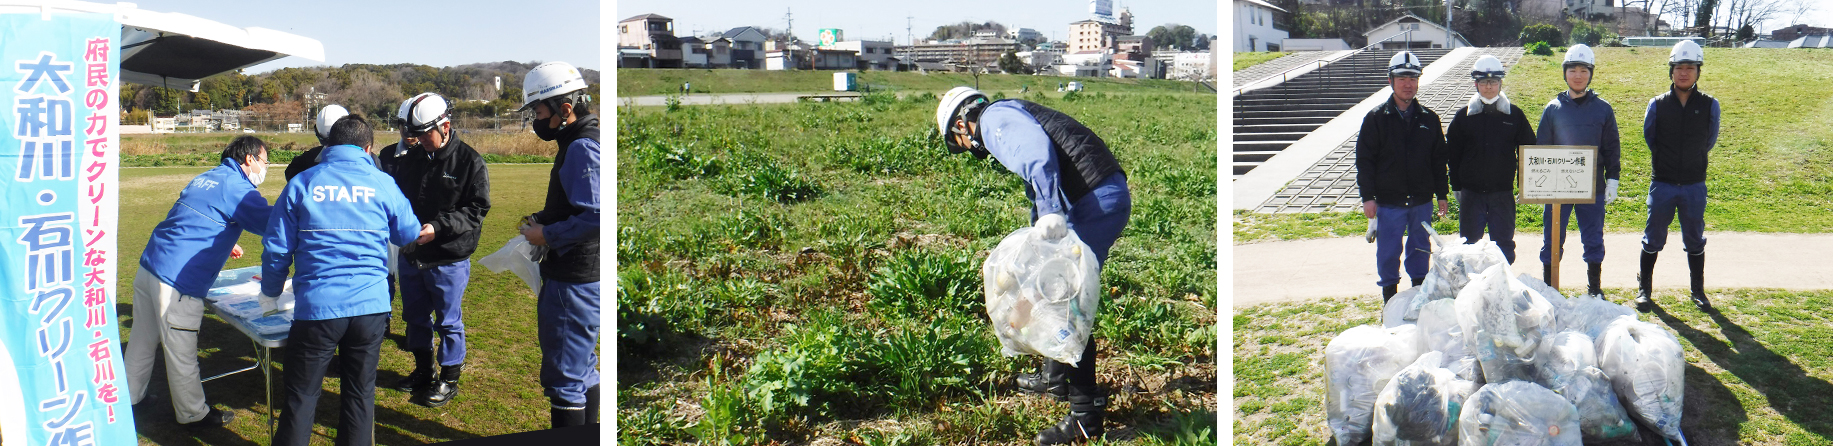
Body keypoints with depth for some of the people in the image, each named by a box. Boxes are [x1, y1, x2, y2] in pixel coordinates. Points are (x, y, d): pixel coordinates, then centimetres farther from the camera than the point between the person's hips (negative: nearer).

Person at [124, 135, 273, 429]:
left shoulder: (206, 178, 16)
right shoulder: (235, 187, -12)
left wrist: (224, 243, 27)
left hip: (149, 268, 9)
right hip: (177, 281, -9)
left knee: (143, 339, 21)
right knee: (181, 352, 3)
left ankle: (130, 397, 35)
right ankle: (193, 414, 15)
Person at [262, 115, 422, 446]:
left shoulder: (302, 183, 2)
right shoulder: (383, 185, 3)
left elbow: (277, 248, 4)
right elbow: (409, 234, 17)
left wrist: (269, 293, 19)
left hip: (317, 306, -1)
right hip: (371, 306, 1)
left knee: (300, 395, 8)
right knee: (361, 393, 12)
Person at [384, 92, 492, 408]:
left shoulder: (469, 161, -9)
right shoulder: (410, 160, 7)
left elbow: (477, 209, -13)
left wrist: (438, 228, -23)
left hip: (449, 260, -6)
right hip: (411, 257, 6)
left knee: (448, 321, 4)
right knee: (415, 317, 17)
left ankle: (449, 378, 17)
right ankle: (423, 370, 34)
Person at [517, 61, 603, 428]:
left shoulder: (582, 148, -19)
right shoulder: (581, 141, 14)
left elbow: (595, 216, -29)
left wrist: (548, 235, -17)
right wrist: (543, 218, 11)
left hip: (572, 282, -11)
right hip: (586, 275, 11)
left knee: (564, 376, -3)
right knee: (583, 370, 21)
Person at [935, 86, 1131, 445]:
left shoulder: (995, 118, -2)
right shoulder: (1016, 117, 29)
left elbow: (1038, 153, -23)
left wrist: (1051, 211, -33)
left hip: (1096, 200, -10)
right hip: (1109, 196, 10)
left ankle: (1086, 416, -4)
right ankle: (1054, 377, 42)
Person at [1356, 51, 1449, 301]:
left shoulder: (1429, 118, 7)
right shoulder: (1376, 118, -2)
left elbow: (1439, 159, 11)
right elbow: (1364, 160, -4)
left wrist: (1441, 195, 8)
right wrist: (1367, 197, -10)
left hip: (1422, 201, 3)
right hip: (1389, 203, -2)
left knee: (1420, 248, 12)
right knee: (1388, 252, 1)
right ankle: (1389, 295, 14)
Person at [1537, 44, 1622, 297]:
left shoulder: (1602, 109, 5)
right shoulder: (1553, 108, 4)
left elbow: (1611, 148, 7)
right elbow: (1541, 147, 7)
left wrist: (1612, 180, 1)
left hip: (1593, 188, 0)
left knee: (1594, 240, 7)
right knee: (1552, 240, 3)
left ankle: (1594, 288, 19)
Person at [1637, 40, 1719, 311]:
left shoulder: (1709, 106, -2)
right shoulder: (1657, 105, -3)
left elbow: (1709, 141, 12)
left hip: (1694, 185, 0)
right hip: (1662, 184, 0)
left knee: (1695, 240, 10)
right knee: (1653, 239, 6)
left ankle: (1697, 291, 22)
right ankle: (1643, 289, 19)